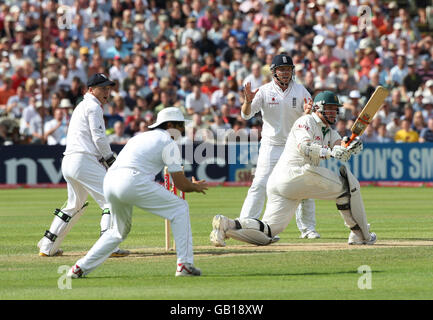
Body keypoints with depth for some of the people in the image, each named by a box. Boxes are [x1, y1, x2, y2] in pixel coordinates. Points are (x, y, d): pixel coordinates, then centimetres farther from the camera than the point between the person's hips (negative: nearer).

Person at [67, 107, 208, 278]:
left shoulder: (140, 137, 31)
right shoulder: (168, 142, 7)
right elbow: (180, 183, 4)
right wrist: (195, 187, 25)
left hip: (109, 182, 8)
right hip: (132, 182, -8)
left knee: (120, 230, 27)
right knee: (180, 208, 5)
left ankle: (80, 268, 22)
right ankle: (185, 264, -1)